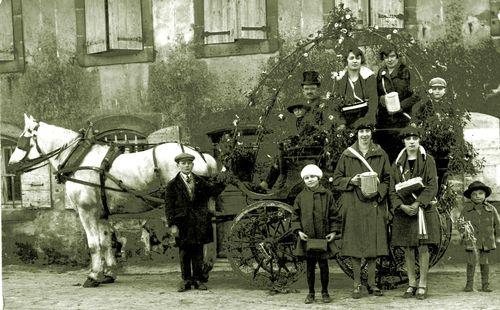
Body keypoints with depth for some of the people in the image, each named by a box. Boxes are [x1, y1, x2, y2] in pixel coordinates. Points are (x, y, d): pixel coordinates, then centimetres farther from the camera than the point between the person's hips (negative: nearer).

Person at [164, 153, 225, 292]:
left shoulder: (200, 182, 10)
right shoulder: (173, 185, 1)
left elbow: (214, 190, 5)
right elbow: (169, 206, -1)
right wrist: (172, 224, -8)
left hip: (199, 222, 2)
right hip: (182, 224, -2)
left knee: (198, 252, 6)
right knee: (184, 252, 4)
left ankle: (198, 280, 13)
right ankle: (186, 280, 12)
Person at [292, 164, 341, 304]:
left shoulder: (327, 195, 0)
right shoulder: (301, 197, 4)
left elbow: (334, 215, 3)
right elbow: (295, 216, 7)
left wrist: (334, 231, -4)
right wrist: (299, 231, -4)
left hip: (323, 237, -1)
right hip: (307, 238, 1)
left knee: (323, 266, 5)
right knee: (310, 266, 9)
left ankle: (325, 292, 19)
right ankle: (311, 293, 19)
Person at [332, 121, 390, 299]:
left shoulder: (381, 155, 7)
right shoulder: (347, 155, 5)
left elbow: (387, 180, 7)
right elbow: (336, 180, 8)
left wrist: (377, 191, -10)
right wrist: (350, 181, -11)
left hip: (374, 204, 1)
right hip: (353, 206, -1)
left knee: (373, 244, 2)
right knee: (355, 244, -1)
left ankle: (371, 283, 11)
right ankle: (357, 284, 6)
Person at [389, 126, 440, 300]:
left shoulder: (428, 161, 2)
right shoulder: (398, 164, 9)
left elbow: (432, 186, -6)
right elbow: (392, 190, 6)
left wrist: (417, 204, -16)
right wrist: (402, 206, -11)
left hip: (424, 209, -3)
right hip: (404, 211, 3)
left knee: (423, 247, -4)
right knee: (407, 249, 4)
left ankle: (422, 285, 1)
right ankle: (411, 284, 12)